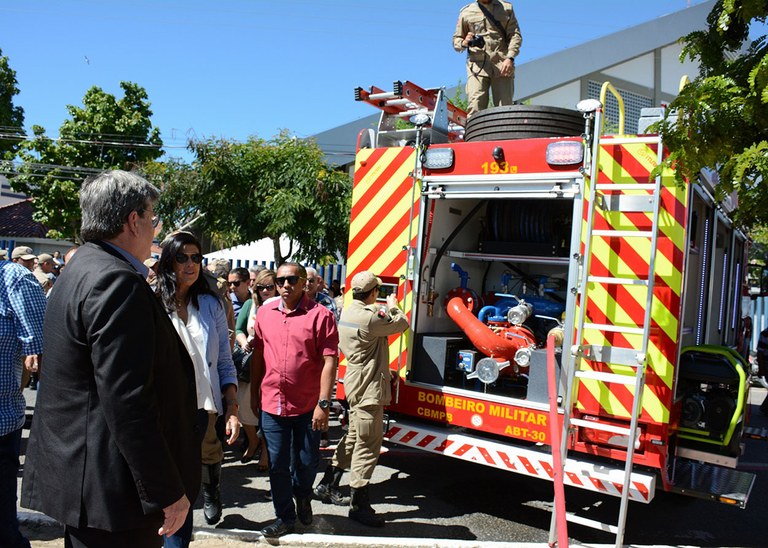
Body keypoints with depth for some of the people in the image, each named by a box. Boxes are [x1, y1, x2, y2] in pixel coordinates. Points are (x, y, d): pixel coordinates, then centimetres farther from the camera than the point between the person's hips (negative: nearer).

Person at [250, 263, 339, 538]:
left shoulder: (320, 315, -10)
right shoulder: (264, 312, 4)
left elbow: (329, 361, -12)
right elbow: (257, 355, 12)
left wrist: (324, 403, -16)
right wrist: (254, 394, 13)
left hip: (308, 406, -3)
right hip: (272, 404, 3)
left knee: (307, 462, 11)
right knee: (278, 465, 10)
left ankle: (302, 495, 43)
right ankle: (285, 518, 28)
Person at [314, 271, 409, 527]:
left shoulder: (347, 313, 9)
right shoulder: (369, 317, -23)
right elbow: (401, 324, -10)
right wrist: (392, 307, 7)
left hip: (356, 384, 10)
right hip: (369, 389, -10)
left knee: (354, 437, 22)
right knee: (367, 446, -2)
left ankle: (327, 485, 31)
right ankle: (359, 504, 5)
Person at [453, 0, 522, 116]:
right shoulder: (466, 12, 16)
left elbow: (515, 35, 8)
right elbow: (456, 39, 18)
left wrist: (510, 58, -9)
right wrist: (464, 43, -7)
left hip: (502, 65, 1)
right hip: (477, 64, 0)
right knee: (475, 110, -15)